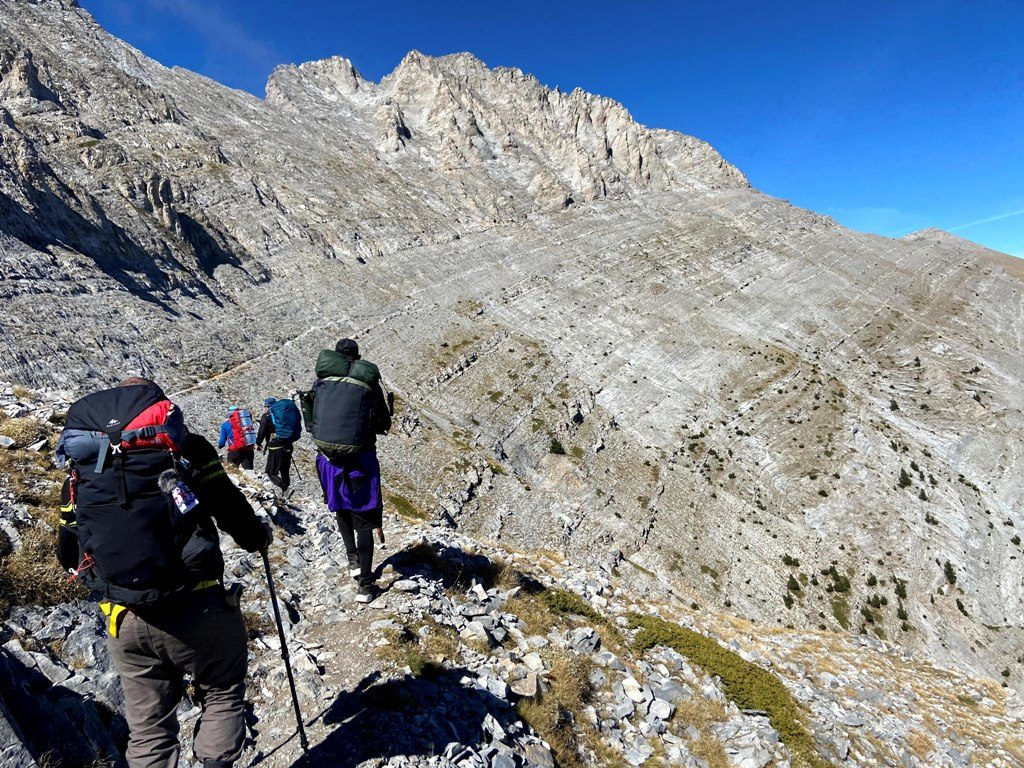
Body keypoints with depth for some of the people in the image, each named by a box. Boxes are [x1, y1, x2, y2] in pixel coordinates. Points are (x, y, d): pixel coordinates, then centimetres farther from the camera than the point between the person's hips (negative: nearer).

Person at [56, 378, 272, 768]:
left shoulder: (80, 461, 10)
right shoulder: (183, 446, -1)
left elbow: (68, 551, 14)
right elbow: (230, 508, -3)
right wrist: (257, 536, 17)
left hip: (124, 622, 4)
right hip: (197, 608, -3)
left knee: (148, 727, 21)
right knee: (223, 693, 20)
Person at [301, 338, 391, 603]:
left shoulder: (321, 381, 2)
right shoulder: (369, 382, -3)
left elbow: (311, 423, 9)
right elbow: (384, 425, 3)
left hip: (329, 459, 2)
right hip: (360, 459, -2)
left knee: (341, 510, 27)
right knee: (363, 520, 7)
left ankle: (353, 559, 26)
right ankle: (366, 584, 8)